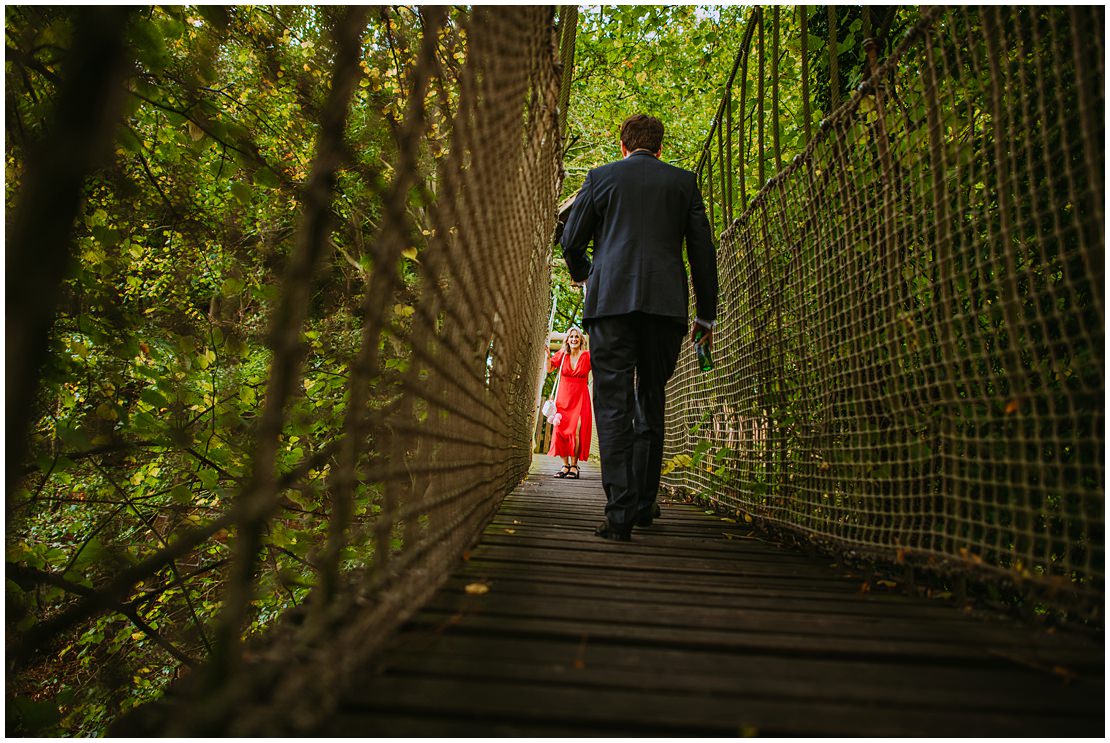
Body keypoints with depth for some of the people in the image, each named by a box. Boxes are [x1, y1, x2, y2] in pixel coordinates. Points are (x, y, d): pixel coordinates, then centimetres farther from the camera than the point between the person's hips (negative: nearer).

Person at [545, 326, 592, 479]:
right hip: (563, 398, 2)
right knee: (560, 430, -7)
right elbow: (549, 369, 9)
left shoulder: (587, 356, 1)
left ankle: (574, 466, -6)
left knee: (576, 431, -13)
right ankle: (565, 465, 2)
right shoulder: (562, 354, 6)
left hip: (580, 398, -2)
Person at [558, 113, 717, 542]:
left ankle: (620, 512, -11)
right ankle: (643, 504, 18)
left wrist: (581, 274, 32)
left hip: (611, 299, -2)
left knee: (614, 406, -3)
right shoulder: (682, 181, 15)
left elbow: (570, 241, 10)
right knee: (651, 402, 13)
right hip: (665, 303, 2)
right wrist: (706, 314, 15)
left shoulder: (601, 177, 11)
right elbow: (703, 251, 10)